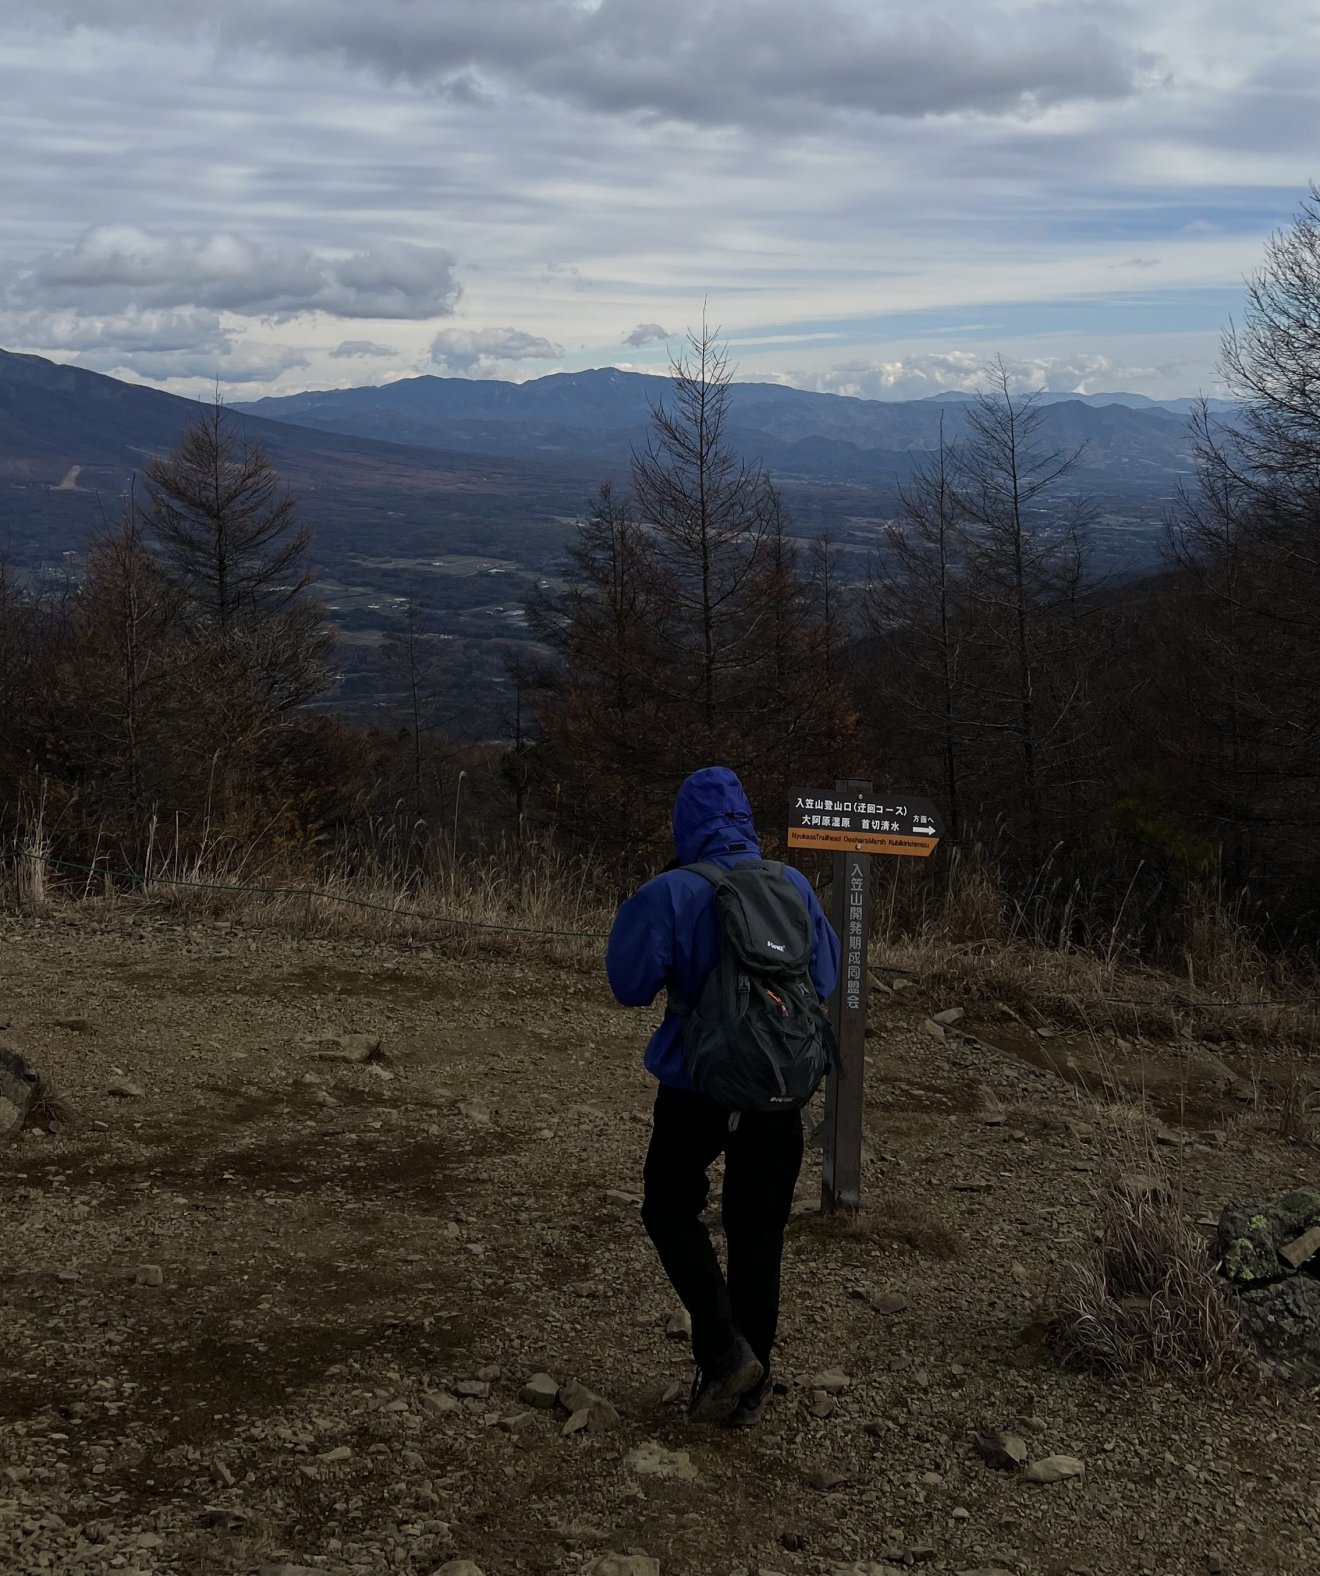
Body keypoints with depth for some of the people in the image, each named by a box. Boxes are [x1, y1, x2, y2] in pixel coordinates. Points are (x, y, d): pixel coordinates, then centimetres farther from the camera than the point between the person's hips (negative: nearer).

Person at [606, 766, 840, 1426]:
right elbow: (824, 980, 7)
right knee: (758, 1231, 13)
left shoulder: (671, 892, -13)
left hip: (697, 1085, -3)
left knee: (671, 1209, 16)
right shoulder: (793, 886, -1)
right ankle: (749, 1388, 20)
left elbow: (630, 985, -12)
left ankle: (725, 1352, 1)